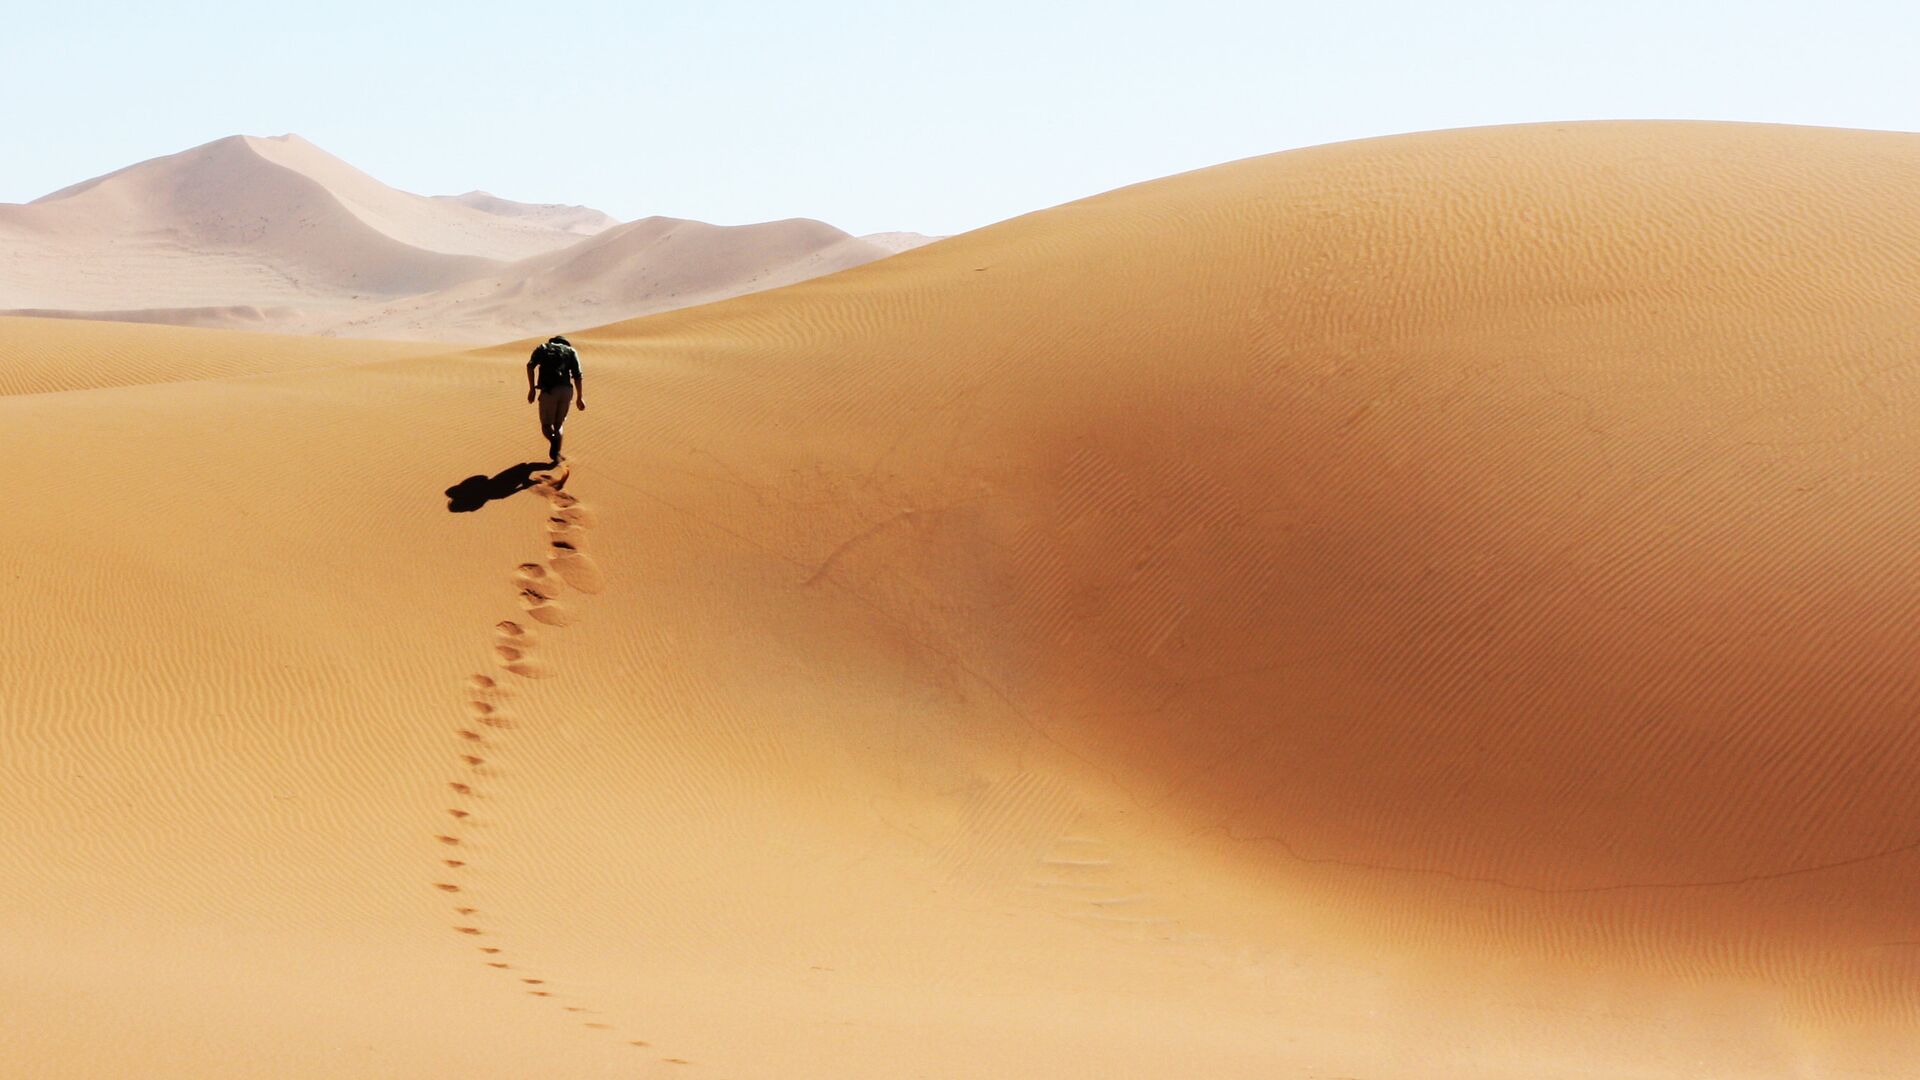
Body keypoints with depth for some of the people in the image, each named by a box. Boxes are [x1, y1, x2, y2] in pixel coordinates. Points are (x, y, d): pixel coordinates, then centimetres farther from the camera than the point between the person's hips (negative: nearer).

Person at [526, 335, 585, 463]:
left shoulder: (543, 348, 21)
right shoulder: (571, 351, 21)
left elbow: (530, 365, 3)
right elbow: (577, 375, 8)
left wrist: (532, 389, 3)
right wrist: (580, 398, 8)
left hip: (548, 391, -2)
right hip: (566, 390, 2)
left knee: (546, 425, 8)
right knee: (558, 424, 21)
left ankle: (553, 440, -24)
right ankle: (556, 454, 8)